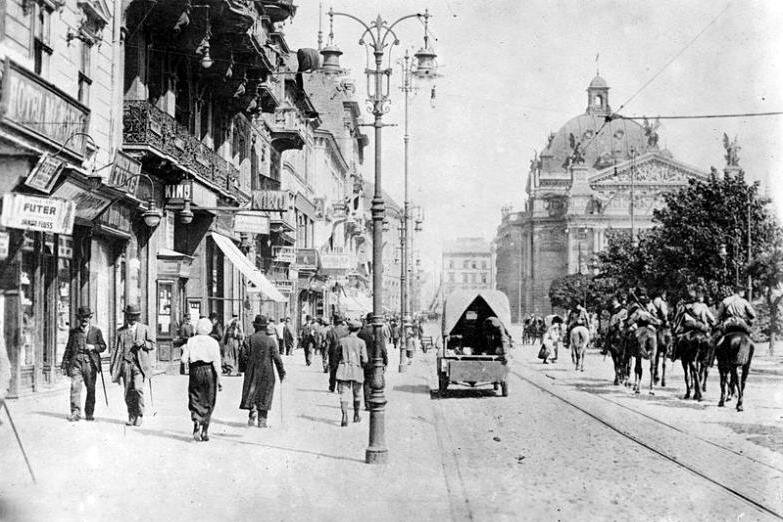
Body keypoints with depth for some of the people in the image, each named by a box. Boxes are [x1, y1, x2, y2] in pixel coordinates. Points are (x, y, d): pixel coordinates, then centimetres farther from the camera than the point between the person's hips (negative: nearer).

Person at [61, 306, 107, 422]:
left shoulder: (96, 331, 11)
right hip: (76, 362, 0)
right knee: (75, 386, -14)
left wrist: (93, 347, -9)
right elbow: (68, 349, 14)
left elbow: (103, 346, 11)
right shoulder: (73, 332, 13)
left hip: (90, 363, 0)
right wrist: (64, 365, 10)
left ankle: (89, 414, 14)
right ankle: (75, 412, -15)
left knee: (91, 389, 3)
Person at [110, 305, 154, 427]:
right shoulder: (120, 331, 10)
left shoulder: (144, 328, 9)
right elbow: (117, 349, 10)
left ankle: (139, 415, -4)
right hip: (126, 363, 2)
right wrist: (113, 367, 6)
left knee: (138, 388, -17)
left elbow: (152, 344, 12)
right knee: (128, 391, 3)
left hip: (139, 363, -2)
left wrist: (143, 343, -10)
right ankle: (131, 416, 15)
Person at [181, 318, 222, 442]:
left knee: (195, 401, 7)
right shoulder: (213, 342, -3)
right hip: (209, 372, 0)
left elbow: (184, 360, -2)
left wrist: (184, 351, 18)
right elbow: (217, 363, -7)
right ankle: (205, 431, 11)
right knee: (208, 403, 10)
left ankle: (196, 422, -19)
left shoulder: (191, 341, 0)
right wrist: (219, 379, -3)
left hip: (195, 372, 0)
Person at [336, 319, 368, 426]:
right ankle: (356, 415, 32)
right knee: (357, 394, 18)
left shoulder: (342, 341, 2)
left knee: (344, 394, -3)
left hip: (343, 369, 0)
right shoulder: (361, 342, -3)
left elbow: (337, 355, 6)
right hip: (357, 369, 0)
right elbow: (365, 360, -7)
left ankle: (344, 416, -21)